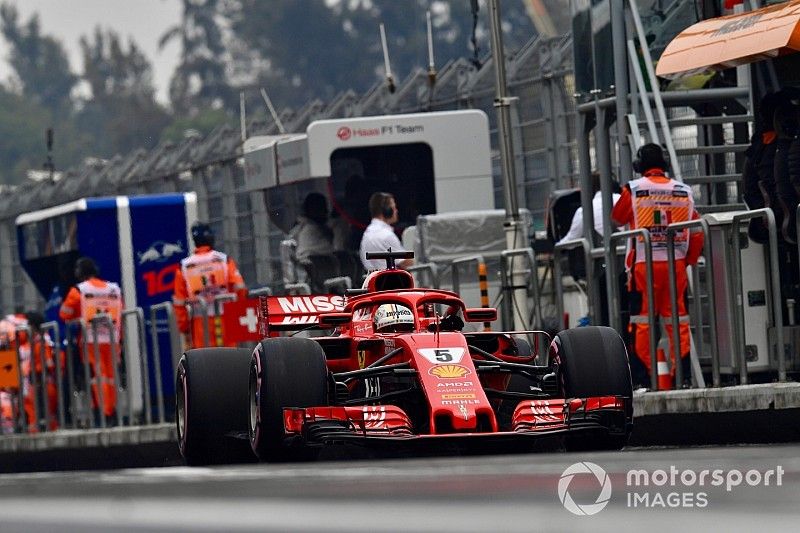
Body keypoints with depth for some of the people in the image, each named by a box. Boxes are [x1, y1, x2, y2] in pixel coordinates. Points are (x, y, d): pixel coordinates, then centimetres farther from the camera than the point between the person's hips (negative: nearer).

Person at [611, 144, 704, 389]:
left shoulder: (633, 189, -3)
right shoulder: (684, 191, 5)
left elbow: (617, 218, 12)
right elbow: (697, 232, 7)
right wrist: (689, 260, 19)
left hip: (644, 264, -2)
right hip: (676, 263, 2)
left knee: (642, 320, 2)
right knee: (677, 318, 8)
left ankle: (642, 375, 1)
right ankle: (682, 372, 7)